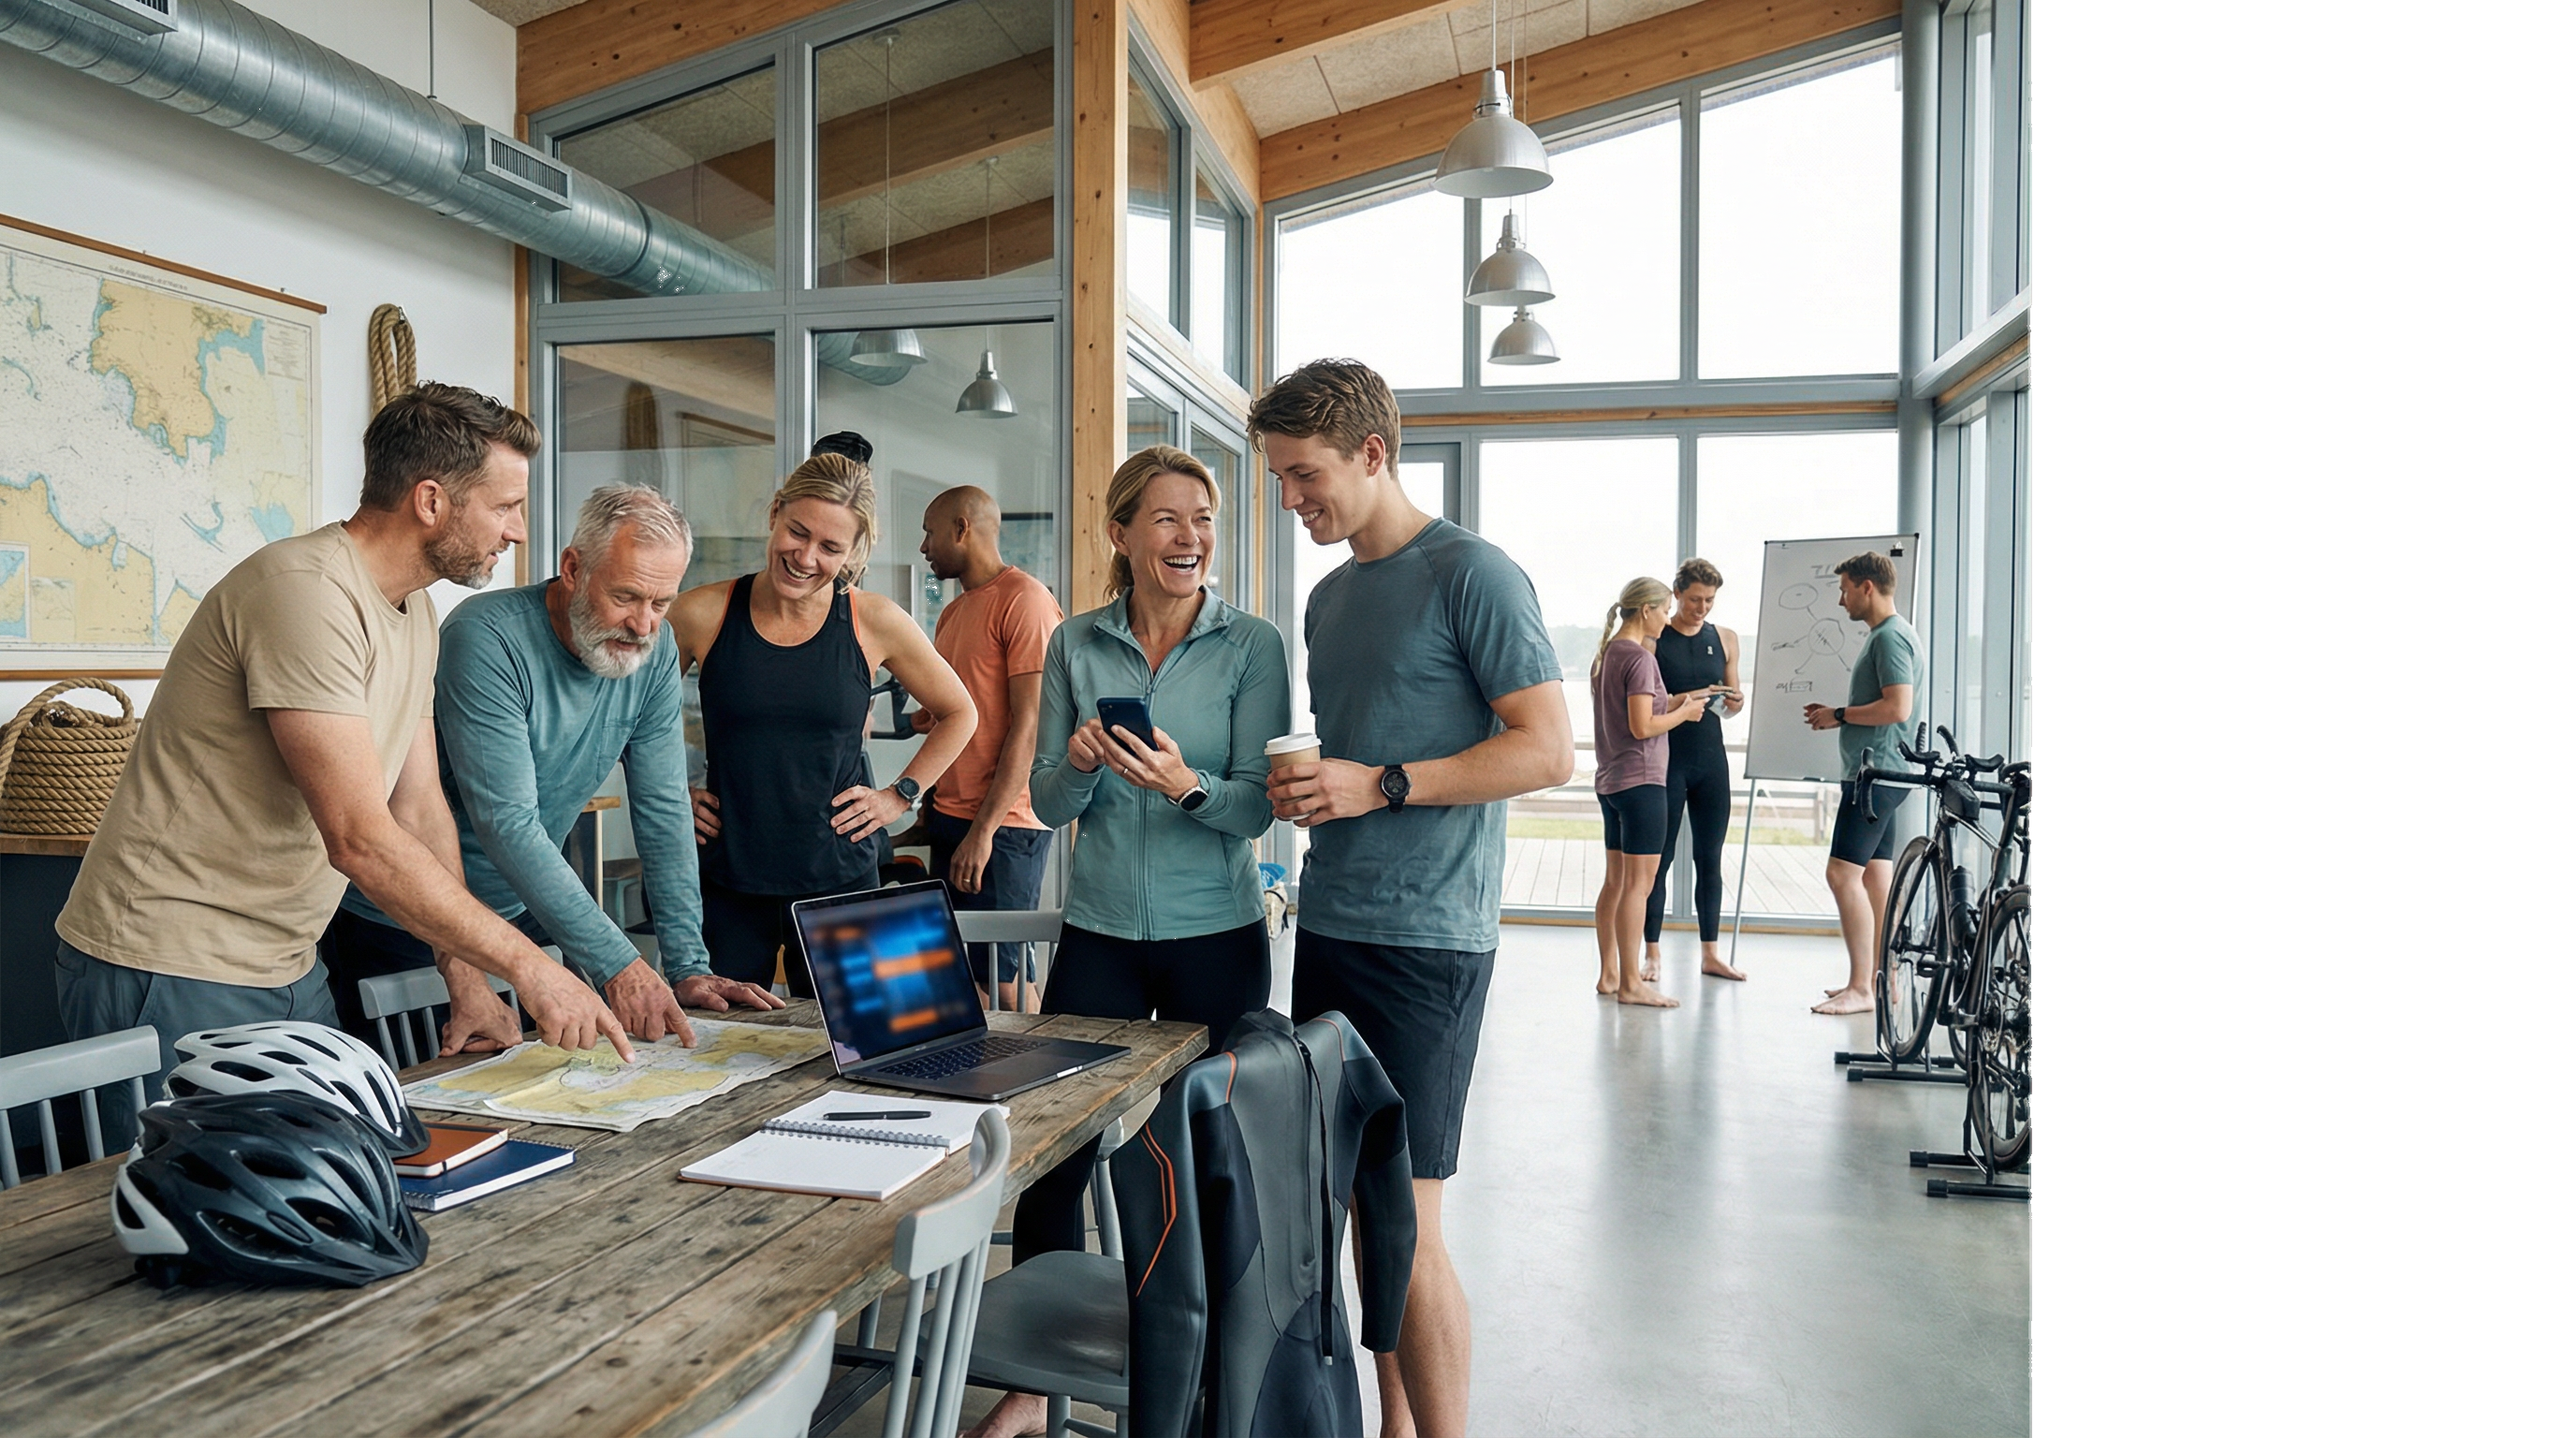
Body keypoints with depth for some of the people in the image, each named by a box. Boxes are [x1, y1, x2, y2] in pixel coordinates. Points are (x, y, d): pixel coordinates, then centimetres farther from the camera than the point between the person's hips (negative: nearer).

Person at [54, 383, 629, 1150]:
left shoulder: (416, 614, 8)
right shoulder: (305, 593, -23)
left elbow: (420, 813, 9)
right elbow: (360, 839, -28)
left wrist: (471, 979, 0)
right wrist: (525, 964, -23)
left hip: (285, 968, 9)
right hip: (174, 974, -9)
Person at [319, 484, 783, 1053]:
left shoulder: (654, 653, -7)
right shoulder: (486, 638, -26)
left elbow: (663, 813, -6)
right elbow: (508, 824, -31)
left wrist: (688, 968, -12)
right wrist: (617, 965, -36)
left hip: (524, 913, 5)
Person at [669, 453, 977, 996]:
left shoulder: (876, 622, -3)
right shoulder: (703, 614, -3)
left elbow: (958, 714, 11)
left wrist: (900, 795, 4)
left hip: (840, 879, 0)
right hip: (726, 884, 0)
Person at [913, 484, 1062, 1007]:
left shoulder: (1024, 599, -9)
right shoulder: (954, 612, 20)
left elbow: (1029, 726, -16)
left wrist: (984, 830, -19)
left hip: (1004, 826, -9)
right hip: (950, 819, 9)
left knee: (996, 975, -6)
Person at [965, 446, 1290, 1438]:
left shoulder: (1252, 647, -3)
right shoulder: (1075, 646, 4)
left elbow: (1257, 807, -8)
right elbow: (1047, 805, 5)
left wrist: (1187, 785, -27)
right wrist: (1080, 762, -16)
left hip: (1217, 938, -1)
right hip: (1101, 935, 2)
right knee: (1053, 1151, 3)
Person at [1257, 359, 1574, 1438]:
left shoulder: (1472, 574, -7)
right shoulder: (1329, 597, 17)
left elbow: (1549, 751, -13)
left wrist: (1383, 786, -18)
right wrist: (1297, 787, 5)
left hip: (1425, 941, -7)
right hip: (1328, 927, 8)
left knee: (1406, 1222, -4)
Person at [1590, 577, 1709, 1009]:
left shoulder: (1607, 654, 13)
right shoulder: (1640, 658, -14)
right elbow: (1642, 726, -20)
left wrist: (1678, 700, 14)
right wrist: (1684, 713, -5)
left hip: (1610, 780, 10)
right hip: (1640, 779, -9)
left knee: (1615, 881, 13)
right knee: (1638, 883, -4)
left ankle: (1609, 974, 19)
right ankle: (1631, 983, 0)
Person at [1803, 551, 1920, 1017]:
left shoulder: (1891, 636, -14)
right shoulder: (1884, 634, 19)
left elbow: (1897, 707, -23)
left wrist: (1840, 714, -12)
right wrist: (1836, 715, 14)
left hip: (1877, 772, -11)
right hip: (1878, 770, 11)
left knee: (1843, 873, -13)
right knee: (1876, 876, 12)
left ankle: (1861, 988, -10)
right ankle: (1879, 981, 17)